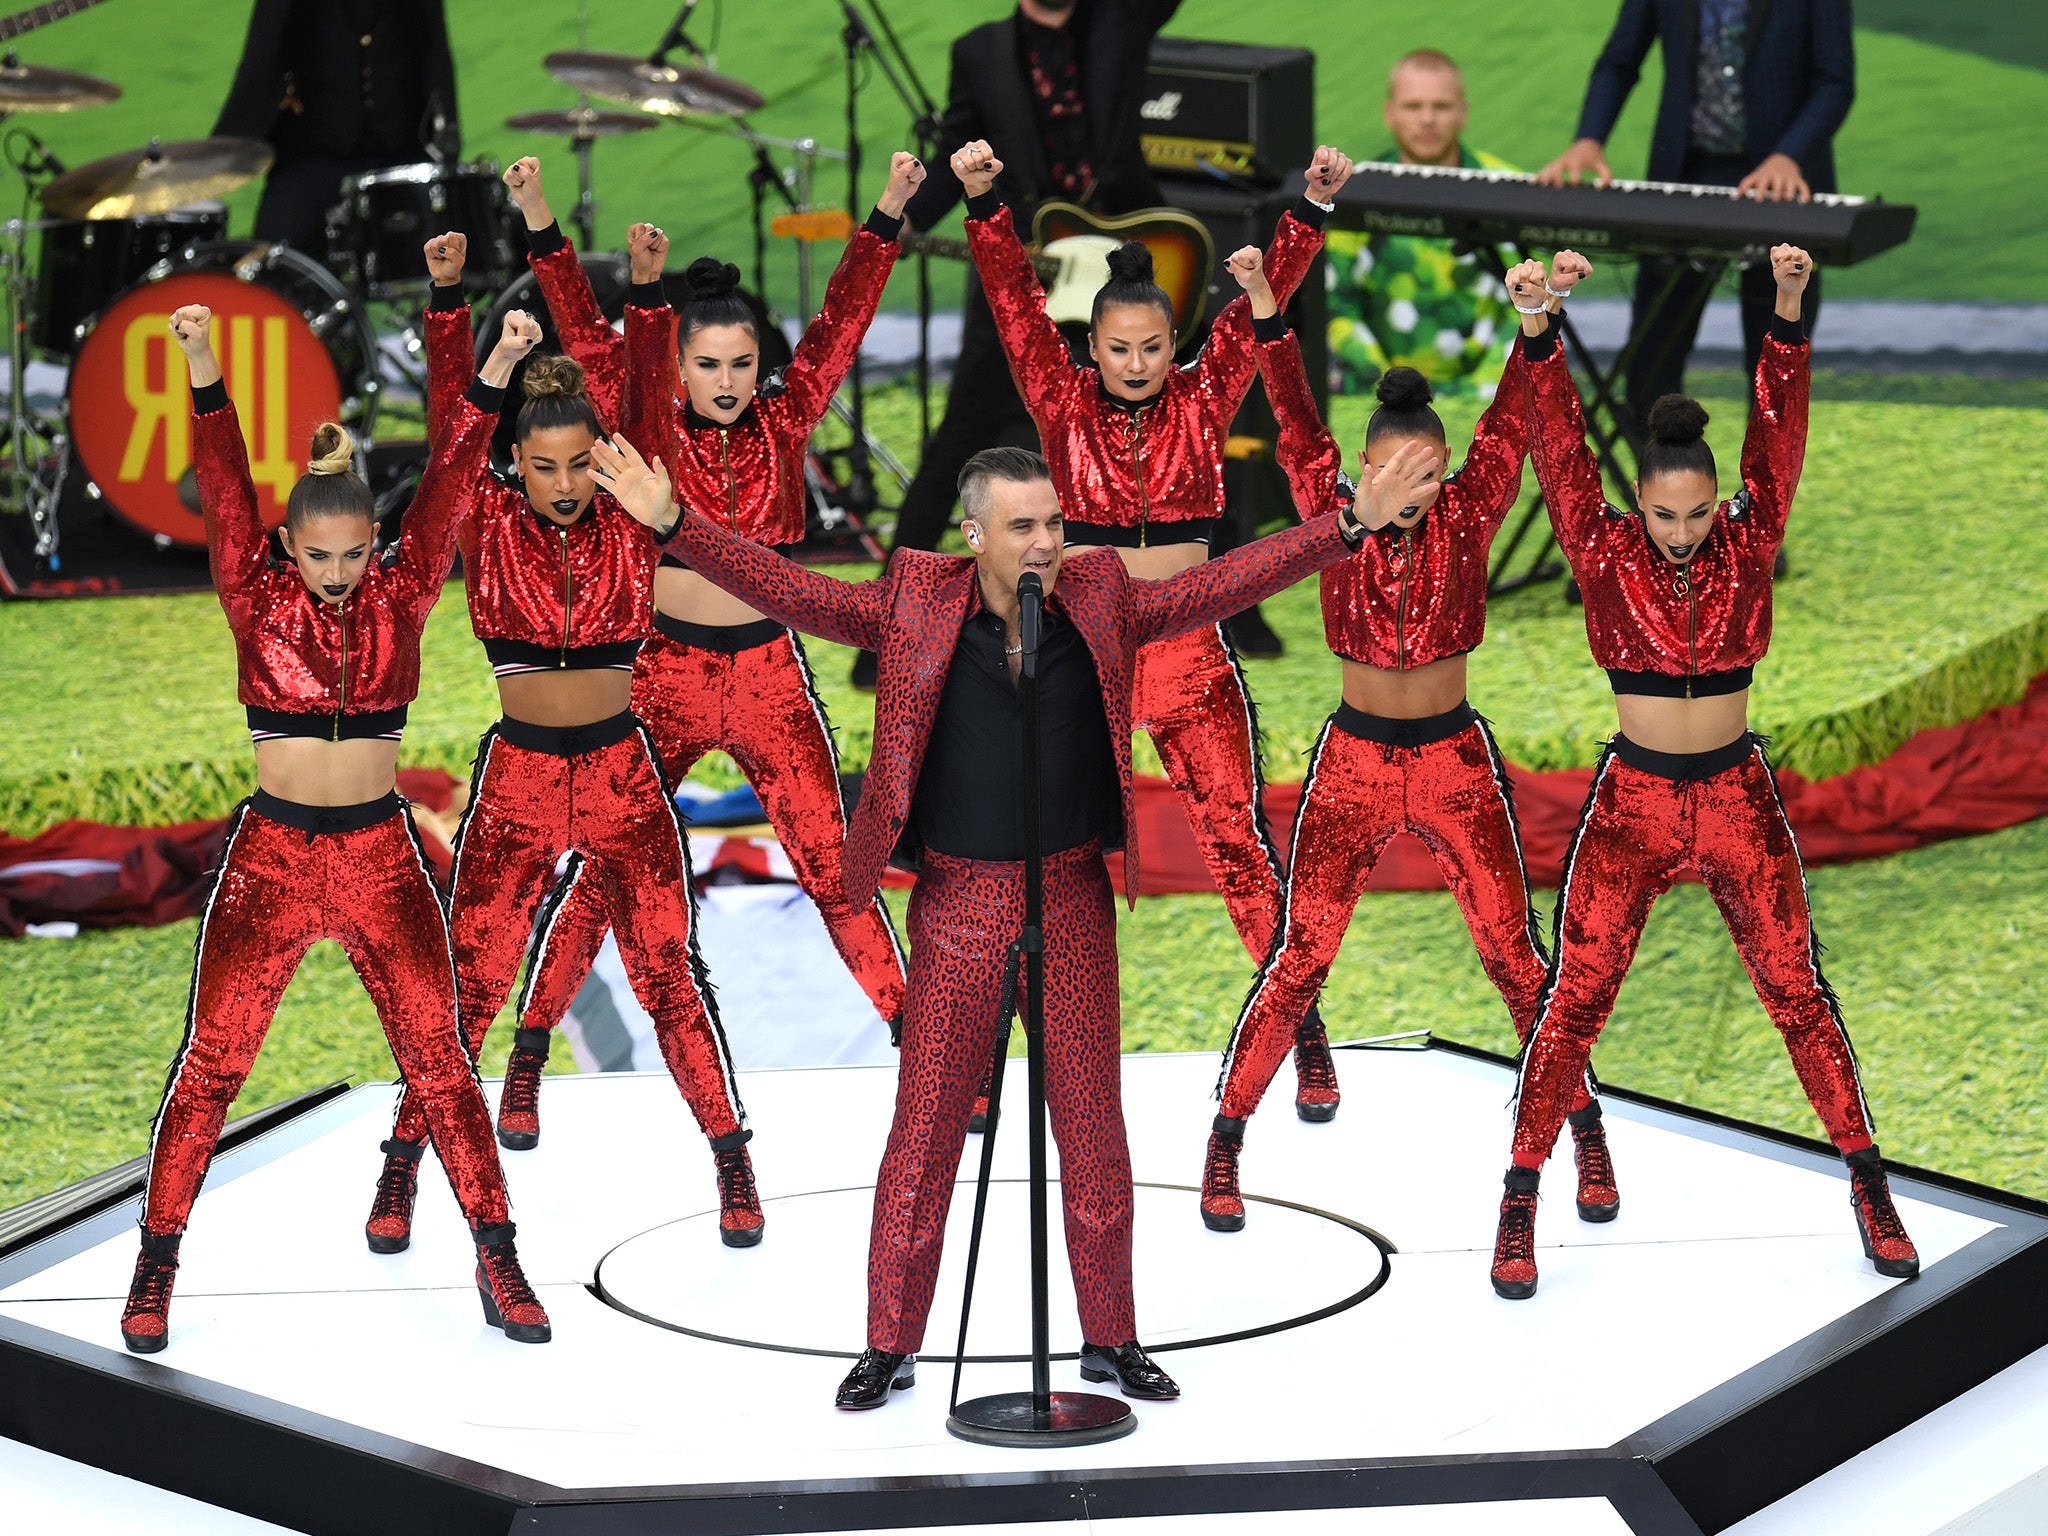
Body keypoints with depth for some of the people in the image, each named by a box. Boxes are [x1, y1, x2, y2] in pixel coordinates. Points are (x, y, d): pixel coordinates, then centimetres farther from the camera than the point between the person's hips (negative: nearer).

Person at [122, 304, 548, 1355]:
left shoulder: (402, 594, 1)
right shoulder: (256, 596, -2)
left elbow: (446, 489, -8)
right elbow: (224, 488, -14)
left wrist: (490, 379, -20)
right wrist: (204, 371, -27)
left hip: (381, 853, 1)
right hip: (269, 854, -1)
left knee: (438, 1055, 0)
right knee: (212, 1058, -1)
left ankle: (498, 1262, 7)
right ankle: (156, 1263, 8)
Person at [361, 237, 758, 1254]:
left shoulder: (631, 522, -2)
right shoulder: (488, 521, -4)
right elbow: (450, 419, -13)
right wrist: (446, 297, -23)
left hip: (623, 771, 1)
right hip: (517, 776, 0)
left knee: (669, 973, 3)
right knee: (468, 980, 3)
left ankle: (732, 1160, 13)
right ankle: (403, 1166, 15)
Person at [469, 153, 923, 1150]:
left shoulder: (784, 424, 2)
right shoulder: (650, 426, -3)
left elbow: (841, 323, -1)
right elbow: (587, 334, -12)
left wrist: (887, 218, -8)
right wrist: (540, 227, -22)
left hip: (768, 673, 1)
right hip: (662, 669, -1)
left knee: (832, 864, 4)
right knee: (601, 869, 1)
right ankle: (528, 1059, 10)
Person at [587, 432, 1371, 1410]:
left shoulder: (1100, 600, -1)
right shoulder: (917, 606, -6)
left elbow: (1222, 585, 1)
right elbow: (790, 592, -8)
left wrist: (1345, 528, -6)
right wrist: (672, 524, -17)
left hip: (1072, 902, 2)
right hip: (958, 907, -2)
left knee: (1093, 1128, 8)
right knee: (924, 1131, 2)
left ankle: (1110, 1338, 20)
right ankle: (891, 1345, 12)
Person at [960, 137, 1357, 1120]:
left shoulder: (1201, 402, 1)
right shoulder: (1063, 406, -1)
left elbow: (1262, 300, -8)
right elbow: (1015, 301, -10)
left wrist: (1312, 209, -19)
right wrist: (983, 204, -23)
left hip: (1192, 657, 0)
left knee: (1240, 840, -1)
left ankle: (1306, 1036, 7)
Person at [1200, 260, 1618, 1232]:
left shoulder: (1467, 519, -7)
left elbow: (1507, 430, -19)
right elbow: (1297, 431, -17)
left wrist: (1534, 326, -34)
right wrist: (1267, 314, -29)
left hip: (1456, 761, 0)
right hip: (1353, 762, 0)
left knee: (1515, 953, 3)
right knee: (1300, 957, 0)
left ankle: (1587, 1135, 16)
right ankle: (1225, 1143, 11)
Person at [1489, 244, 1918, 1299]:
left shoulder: (1747, 548, -3)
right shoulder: (1604, 553, -6)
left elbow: (1777, 433, -12)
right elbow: (1560, 446, -15)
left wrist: (1789, 313, -23)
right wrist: (1540, 325, -28)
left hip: (1737, 798, 1)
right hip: (1630, 803, -1)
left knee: (1796, 990, 5)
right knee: (1575, 996, -3)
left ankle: (1867, 1184, 16)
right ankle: (1521, 1200, 6)